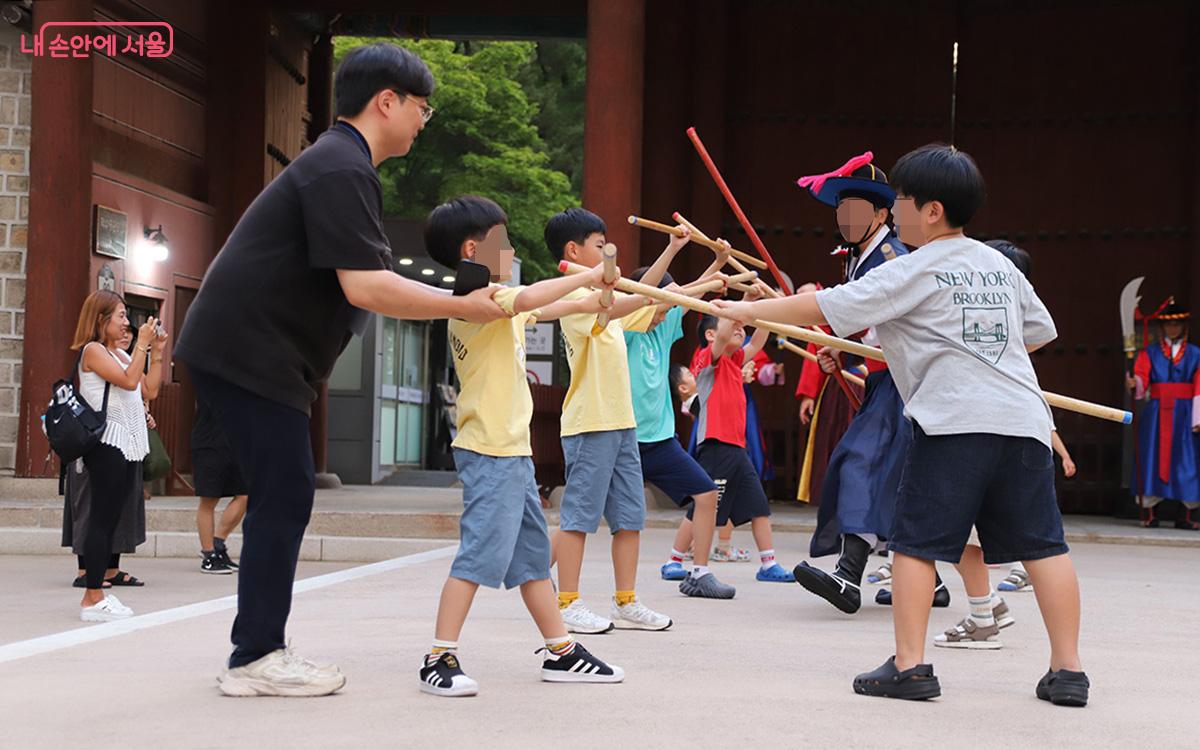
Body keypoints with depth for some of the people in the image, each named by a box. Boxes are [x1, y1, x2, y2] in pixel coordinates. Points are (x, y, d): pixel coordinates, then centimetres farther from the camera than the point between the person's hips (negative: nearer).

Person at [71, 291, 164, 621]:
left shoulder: (119, 353, 18)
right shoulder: (93, 350, -7)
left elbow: (150, 388, 15)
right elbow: (129, 381, -19)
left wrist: (157, 351, 10)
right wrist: (142, 344, -14)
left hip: (128, 445, 9)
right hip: (108, 444, -9)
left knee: (110, 520, 8)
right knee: (101, 520, -8)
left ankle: (97, 592, 11)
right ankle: (92, 599, -6)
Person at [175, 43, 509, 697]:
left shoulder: (338, 163, 18)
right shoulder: (341, 169, -17)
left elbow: (367, 282, 21)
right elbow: (365, 287, -24)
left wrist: (461, 299, 16)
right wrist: (464, 307, -16)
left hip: (242, 349, 11)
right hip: (248, 351, -11)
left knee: (285, 495, 12)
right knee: (284, 494, -7)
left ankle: (260, 651, 17)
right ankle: (255, 659, -1)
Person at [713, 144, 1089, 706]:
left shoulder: (915, 271, 0)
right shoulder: (1001, 266, 18)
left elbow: (826, 307, -4)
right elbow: (1041, 331, 29)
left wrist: (749, 310, 4)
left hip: (954, 419, -6)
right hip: (1023, 418, 6)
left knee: (916, 542, 2)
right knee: (1043, 544, 6)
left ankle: (909, 665, 0)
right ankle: (1068, 670, 6)